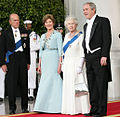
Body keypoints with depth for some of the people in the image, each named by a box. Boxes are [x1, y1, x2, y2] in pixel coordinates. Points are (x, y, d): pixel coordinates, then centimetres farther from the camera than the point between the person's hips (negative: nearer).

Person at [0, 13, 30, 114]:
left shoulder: (24, 32, 12)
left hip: (23, 59, 2)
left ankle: (24, 107, 16)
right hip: (11, 60, -2)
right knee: (11, 84, -2)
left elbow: (27, 48, 13)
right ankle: (12, 107, 7)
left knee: (24, 83, 6)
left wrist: (28, 62, 9)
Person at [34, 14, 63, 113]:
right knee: (44, 83, 3)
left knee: (53, 81, -9)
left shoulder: (57, 34, 0)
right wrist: (39, 64, 13)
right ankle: (45, 106, 7)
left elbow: (60, 50, -6)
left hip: (53, 60, -6)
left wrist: (60, 64, -14)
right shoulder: (43, 36, 17)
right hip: (44, 61, 6)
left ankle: (55, 107, -4)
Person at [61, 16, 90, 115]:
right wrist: (63, 64, 15)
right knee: (68, 86, 7)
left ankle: (79, 109, -2)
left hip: (76, 63, -7)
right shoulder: (67, 36, 15)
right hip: (67, 64, 7)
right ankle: (70, 109, 14)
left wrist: (80, 66, -18)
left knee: (77, 86, -8)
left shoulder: (80, 36, -6)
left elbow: (83, 52, -11)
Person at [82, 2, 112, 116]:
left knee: (101, 85, -4)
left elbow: (107, 40, -9)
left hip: (99, 58, -7)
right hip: (89, 59, 8)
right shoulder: (86, 25, 21)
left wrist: (104, 56, -17)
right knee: (92, 86, 9)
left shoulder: (103, 21, -2)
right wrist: (85, 58, 13)